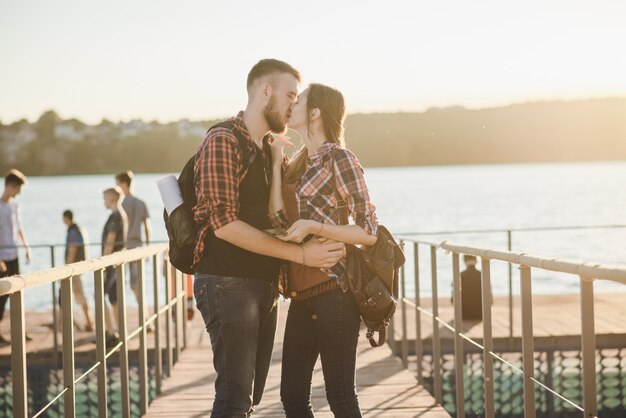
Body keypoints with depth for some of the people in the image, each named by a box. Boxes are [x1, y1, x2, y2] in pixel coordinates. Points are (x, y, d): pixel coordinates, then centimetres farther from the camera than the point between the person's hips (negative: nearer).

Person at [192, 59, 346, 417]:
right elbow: (224, 224, -20)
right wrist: (300, 254, -20)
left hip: (264, 286, 9)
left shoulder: (269, 149, 17)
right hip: (228, 283, -9)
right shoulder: (223, 141, -11)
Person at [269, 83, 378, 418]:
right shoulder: (297, 164, 15)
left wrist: (313, 226, -18)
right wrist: (276, 162, 3)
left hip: (333, 291, -8)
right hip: (303, 292, 8)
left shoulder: (338, 158, -7)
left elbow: (368, 231, -10)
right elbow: (279, 219, 0)